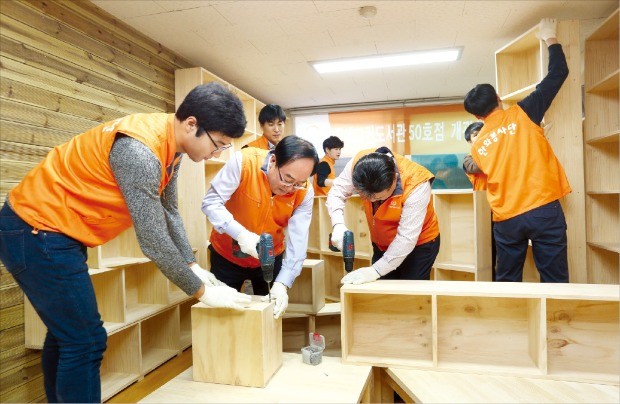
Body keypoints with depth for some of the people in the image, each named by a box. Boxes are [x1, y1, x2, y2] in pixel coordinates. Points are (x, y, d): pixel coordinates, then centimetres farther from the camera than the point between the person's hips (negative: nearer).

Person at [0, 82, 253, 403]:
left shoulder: (171, 143, -1)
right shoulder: (140, 150, -30)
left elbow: (169, 212, 8)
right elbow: (153, 240, -28)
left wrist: (194, 268, 5)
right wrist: (202, 291, -17)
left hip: (46, 228, 10)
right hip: (37, 230, -9)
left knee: (65, 336, 20)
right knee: (86, 342, -6)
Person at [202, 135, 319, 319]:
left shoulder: (304, 193, -18)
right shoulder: (244, 162, -26)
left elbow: (298, 243, -20)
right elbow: (211, 202, -24)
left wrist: (282, 284, -31)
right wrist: (240, 234, -37)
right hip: (226, 255, -1)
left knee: (271, 313, 15)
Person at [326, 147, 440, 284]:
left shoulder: (416, 184, -34)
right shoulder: (359, 164, -24)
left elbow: (406, 239, -32)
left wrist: (376, 270, -33)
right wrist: (338, 225, -31)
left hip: (419, 244, -4)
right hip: (382, 243, 4)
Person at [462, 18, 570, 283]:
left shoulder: (478, 145, 8)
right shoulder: (522, 114, -1)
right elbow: (558, 73, 5)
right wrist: (550, 39, 20)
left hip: (506, 220, 3)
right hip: (544, 209, -3)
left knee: (507, 283, 14)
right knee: (554, 281, 4)